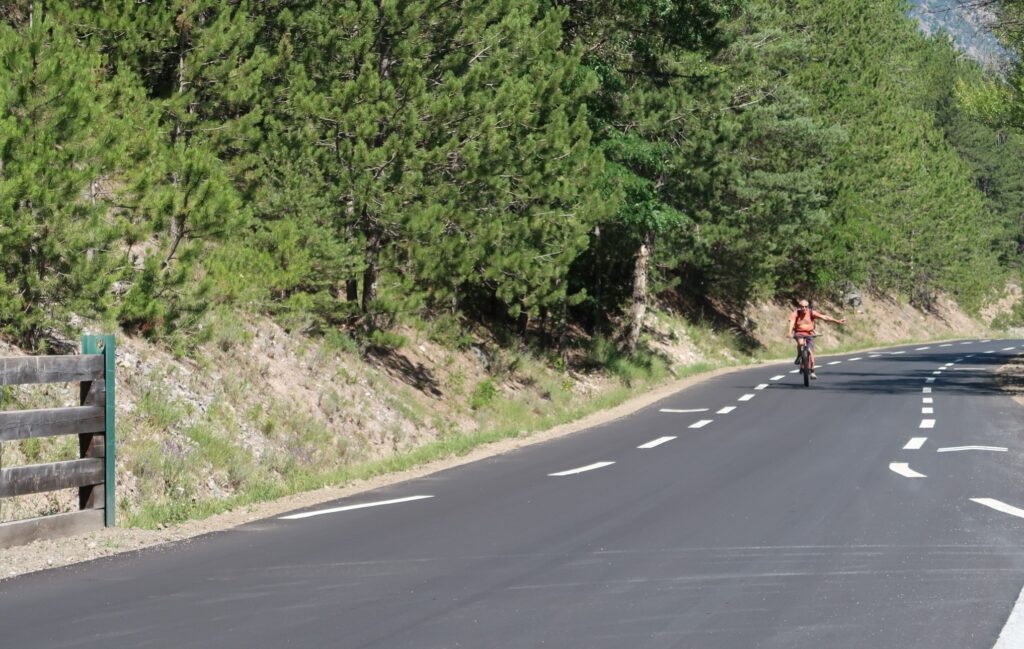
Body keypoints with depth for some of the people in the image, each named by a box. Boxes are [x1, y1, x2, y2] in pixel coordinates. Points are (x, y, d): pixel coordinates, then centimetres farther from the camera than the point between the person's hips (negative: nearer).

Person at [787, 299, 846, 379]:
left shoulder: (811, 313, -9)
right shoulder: (795, 314, -13)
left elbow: (824, 317, -12)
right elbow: (791, 322, -26)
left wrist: (837, 321, -17)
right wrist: (790, 333, -45)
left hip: (809, 334, 1)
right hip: (799, 333, -1)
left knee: (810, 351, -9)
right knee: (801, 343, -35)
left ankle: (812, 372, 7)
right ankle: (798, 357, -6)